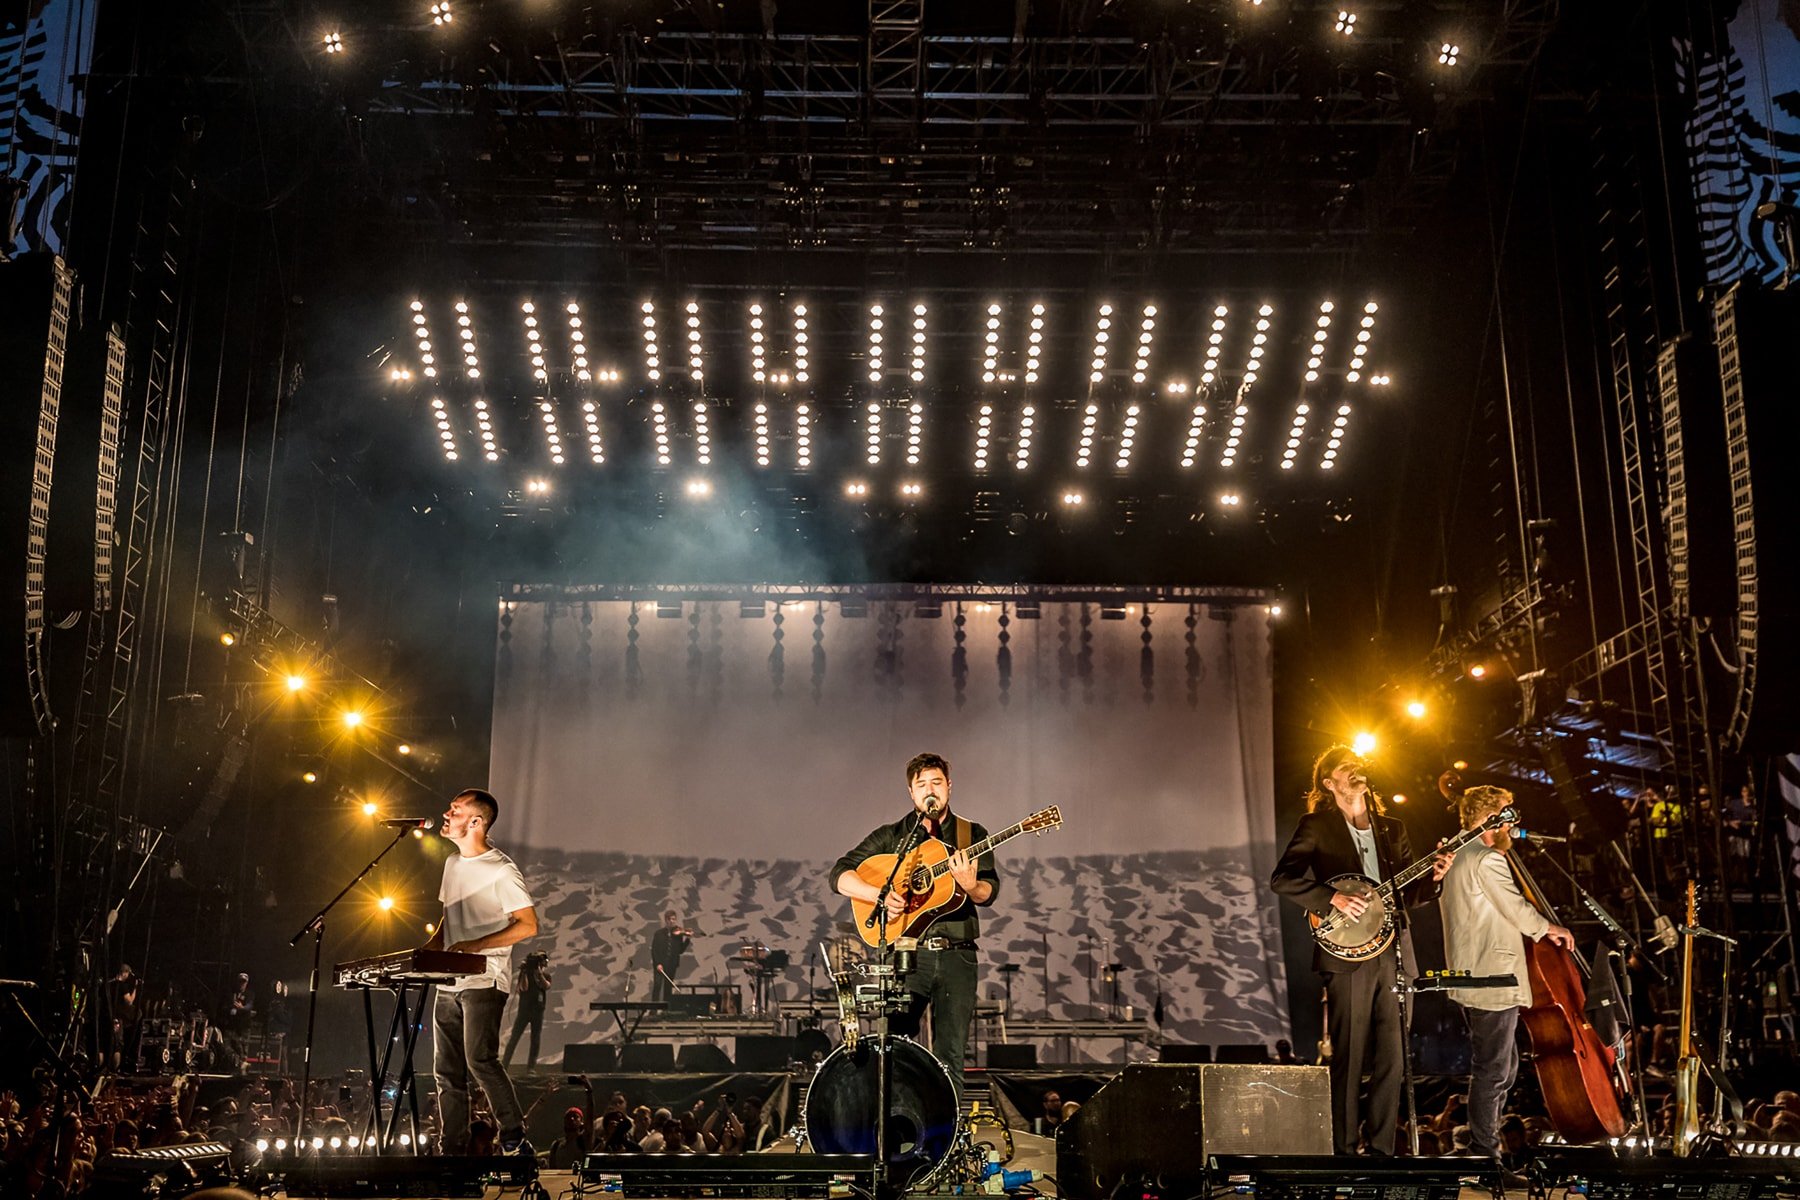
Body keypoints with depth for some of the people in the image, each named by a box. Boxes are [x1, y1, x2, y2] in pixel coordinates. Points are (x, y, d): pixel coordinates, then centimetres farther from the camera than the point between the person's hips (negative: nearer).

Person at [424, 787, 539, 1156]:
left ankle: (515, 1141, -11)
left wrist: (473, 946, -19)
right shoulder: (452, 863, 16)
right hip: (449, 982, 8)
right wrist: (431, 948, 6)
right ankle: (454, 1153, 14)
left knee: (480, 1059, -20)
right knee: (447, 1071, 7)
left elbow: (528, 924, -14)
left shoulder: (500, 870, -9)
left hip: (484, 980, -8)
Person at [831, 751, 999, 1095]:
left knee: (950, 1058, 1)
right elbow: (840, 875, 3)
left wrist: (970, 885, -24)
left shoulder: (972, 834, 12)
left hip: (956, 954, 1)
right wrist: (880, 894, -15)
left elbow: (989, 892, 0)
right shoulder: (891, 836, 10)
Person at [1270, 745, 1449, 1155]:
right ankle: (1344, 1152, 4)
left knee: (1390, 1059, 4)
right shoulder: (1317, 826, 1)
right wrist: (1333, 898, -17)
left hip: (1389, 954, 5)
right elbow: (1282, 879, -9)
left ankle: (1382, 1150, 14)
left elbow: (1407, 895, 17)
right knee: (1348, 1059, -4)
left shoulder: (1392, 830, 17)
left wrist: (1432, 878, -1)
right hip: (1347, 956, -5)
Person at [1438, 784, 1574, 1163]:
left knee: (1503, 1068, 18)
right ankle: (1486, 1150, 0)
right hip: (1493, 984, -11)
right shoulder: (1487, 860, -16)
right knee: (1493, 1072, -5)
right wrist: (1551, 929, 5)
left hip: (1473, 981, 11)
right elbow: (1518, 911, -13)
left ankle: (1483, 1143, 23)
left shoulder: (1459, 858, 17)